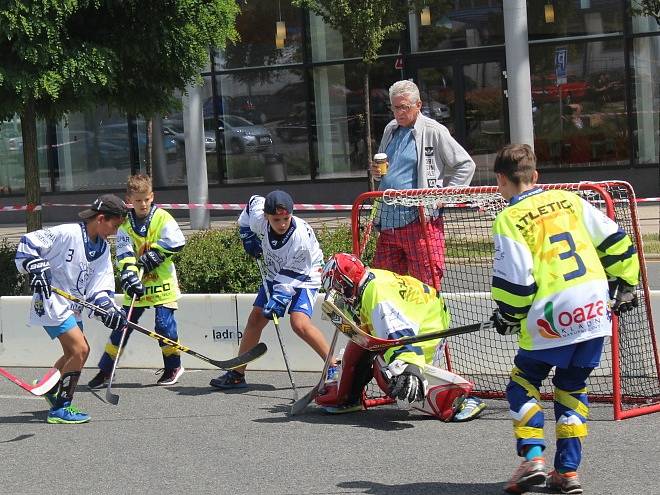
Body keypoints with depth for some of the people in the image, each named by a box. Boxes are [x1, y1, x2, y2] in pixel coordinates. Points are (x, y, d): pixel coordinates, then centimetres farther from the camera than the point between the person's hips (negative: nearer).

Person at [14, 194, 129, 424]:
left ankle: (49, 388, 44)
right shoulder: (67, 234, -18)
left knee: (75, 352, 21)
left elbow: (101, 285, 4)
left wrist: (108, 308, -12)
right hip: (51, 301, -10)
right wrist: (36, 269, -26)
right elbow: (28, 244, -17)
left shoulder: (103, 249, 7)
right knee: (80, 349, -16)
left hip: (71, 305, 10)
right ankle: (60, 409, -8)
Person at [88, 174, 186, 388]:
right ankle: (105, 370, 10)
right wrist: (130, 276, -24)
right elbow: (125, 254, -9)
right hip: (137, 284, 3)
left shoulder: (162, 218, -6)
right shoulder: (125, 225, 1)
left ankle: (173, 367, 11)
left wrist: (152, 256, -16)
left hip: (162, 282, -3)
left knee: (164, 323, -9)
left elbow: (176, 242, -14)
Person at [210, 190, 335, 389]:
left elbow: (293, 275, -28)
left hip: (303, 278, -6)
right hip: (275, 275, 6)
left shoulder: (302, 235, -33)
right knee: (256, 319, 2)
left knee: (299, 323, -25)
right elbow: (254, 202, 5)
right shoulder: (259, 219, -20)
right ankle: (237, 374, 11)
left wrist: (279, 298, -36)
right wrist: (248, 237, 4)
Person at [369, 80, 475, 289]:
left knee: (427, 285, -5)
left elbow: (466, 165, -3)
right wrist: (376, 173, 8)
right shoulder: (390, 130, 16)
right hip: (388, 223, 7)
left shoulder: (433, 131, -4)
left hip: (420, 220, -7)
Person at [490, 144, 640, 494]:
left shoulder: (509, 219, -3)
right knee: (572, 387, 18)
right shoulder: (569, 200, 12)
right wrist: (625, 284, 21)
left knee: (523, 382, 14)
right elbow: (614, 241, 11)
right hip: (596, 311, 5)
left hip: (551, 318, -5)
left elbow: (514, 280, -9)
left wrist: (507, 315, 8)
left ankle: (533, 457, -3)